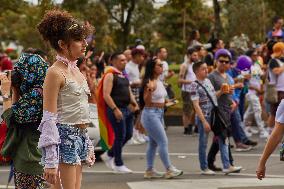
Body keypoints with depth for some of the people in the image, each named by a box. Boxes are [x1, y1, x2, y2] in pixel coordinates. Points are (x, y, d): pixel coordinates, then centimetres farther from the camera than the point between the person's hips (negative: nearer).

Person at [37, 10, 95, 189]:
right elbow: (49, 118, -14)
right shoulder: (55, 72, -11)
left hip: (79, 137, 8)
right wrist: (50, 161, -19)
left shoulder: (76, 70, 13)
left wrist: (88, 145, 20)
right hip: (64, 136, -8)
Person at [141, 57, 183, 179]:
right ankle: (169, 170, -5)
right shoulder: (150, 82, -17)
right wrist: (149, 90, -35)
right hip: (151, 114, -10)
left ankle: (149, 171, 17)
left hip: (159, 114, 10)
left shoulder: (159, 81, 12)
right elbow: (147, 101, -21)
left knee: (153, 143, 12)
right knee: (163, 142, -9)